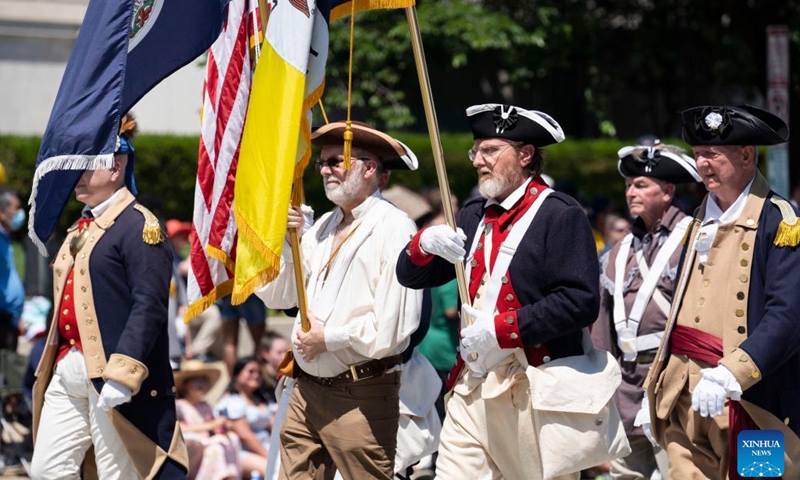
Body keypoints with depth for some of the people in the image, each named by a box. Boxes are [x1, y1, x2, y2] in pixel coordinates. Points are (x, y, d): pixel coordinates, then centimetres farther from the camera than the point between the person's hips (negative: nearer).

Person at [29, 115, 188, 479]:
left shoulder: (140, 226, -10)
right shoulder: (80, 230, 19)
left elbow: (149, 306, -18)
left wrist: (121, 375, -25)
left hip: (112, 375, -9)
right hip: (66, 373, 9)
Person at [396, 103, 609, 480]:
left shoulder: (561, 215, -6)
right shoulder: (473, 216, 16)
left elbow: (582, 302, -18)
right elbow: (411, 277, 19)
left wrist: (502, 329, -19)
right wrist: (425, 244, -4)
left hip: (533, 392, -6)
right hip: (472, 389, 6)